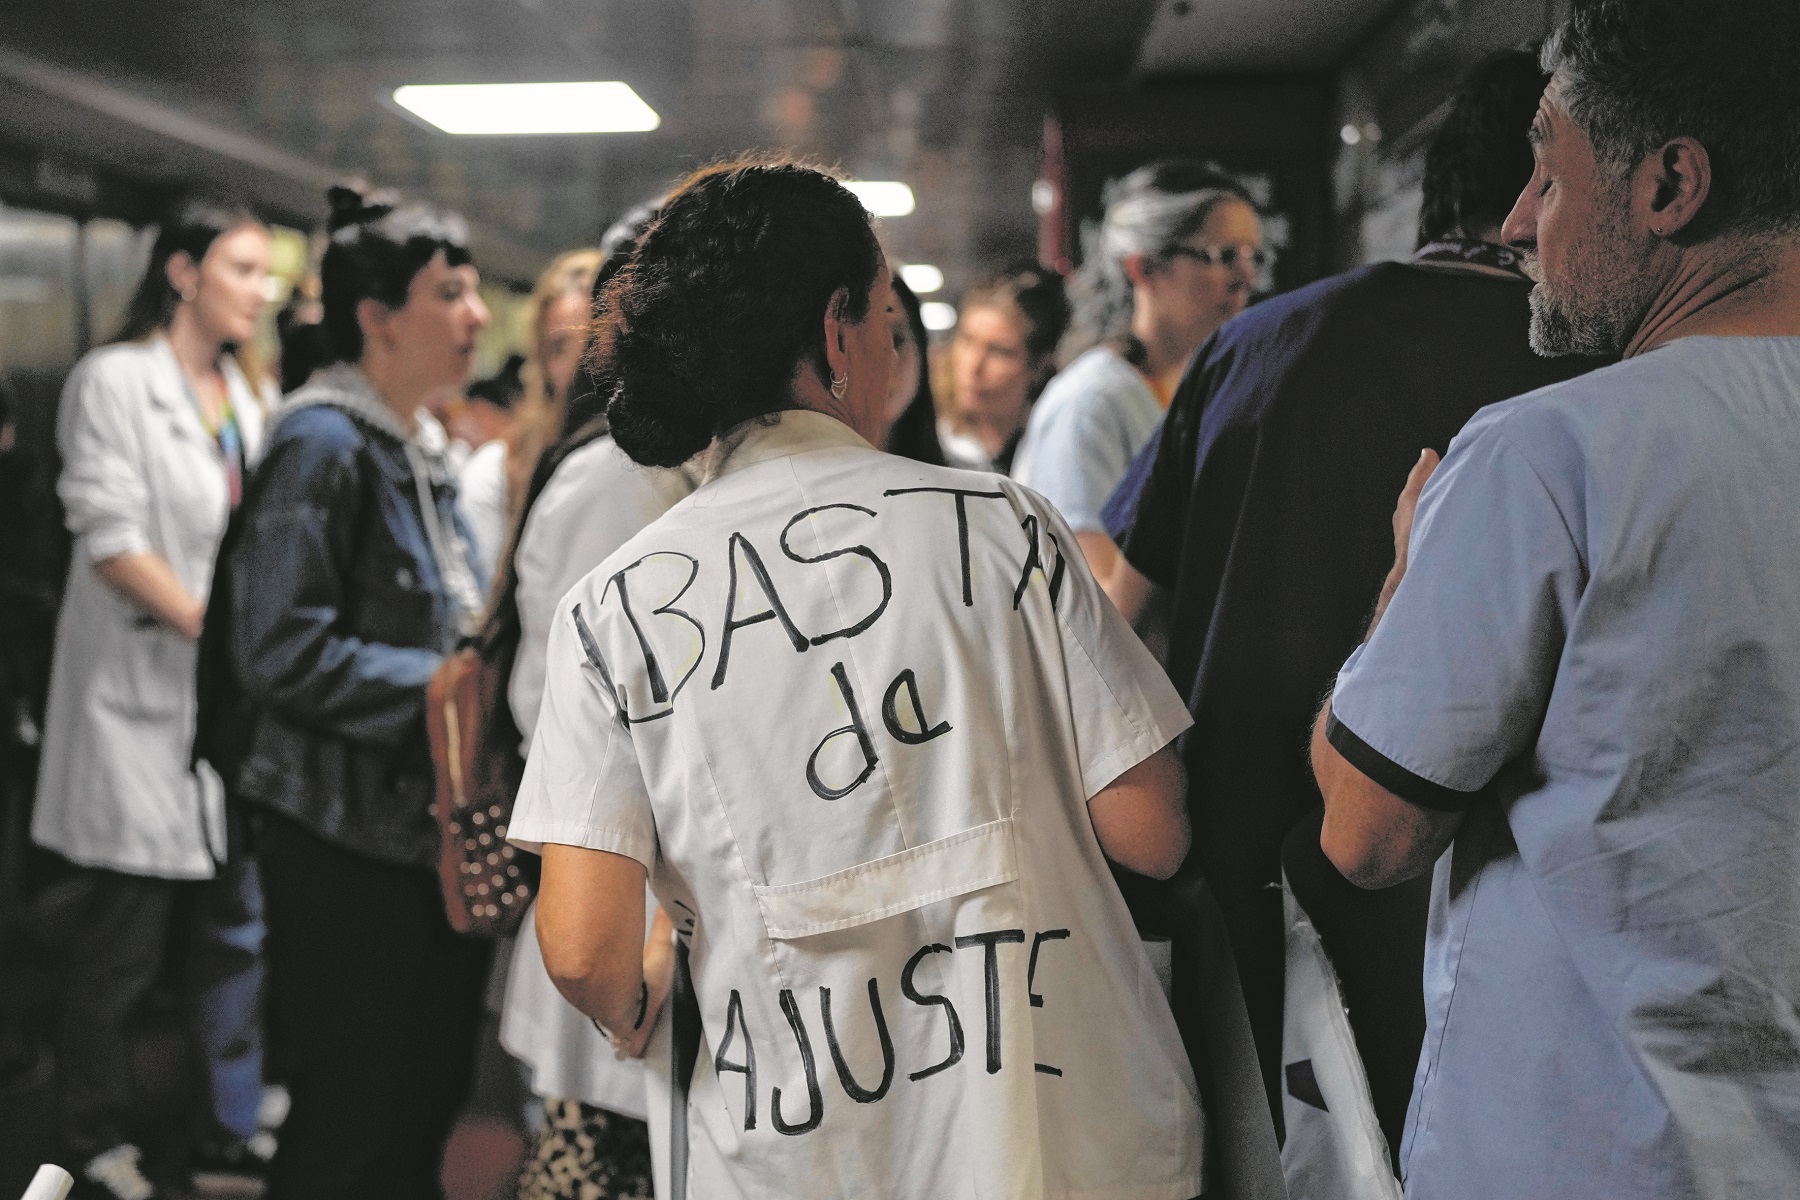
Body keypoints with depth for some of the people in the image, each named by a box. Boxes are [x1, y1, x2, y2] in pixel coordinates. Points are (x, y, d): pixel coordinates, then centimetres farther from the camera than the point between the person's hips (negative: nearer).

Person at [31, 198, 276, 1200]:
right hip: (144, 692, -6)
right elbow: (111, 536, -14)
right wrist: (215, 630, -17)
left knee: (239, 919, 9)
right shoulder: (116, 381, -6)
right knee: (130, 934, 2)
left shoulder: (252, 396, 13)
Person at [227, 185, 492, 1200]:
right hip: (352, 838, -8)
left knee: (430, 1098, 15)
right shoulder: (324, 444, -14)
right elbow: (286, 654, -22)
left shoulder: (423, 446, 14)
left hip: (435, 823, 9)